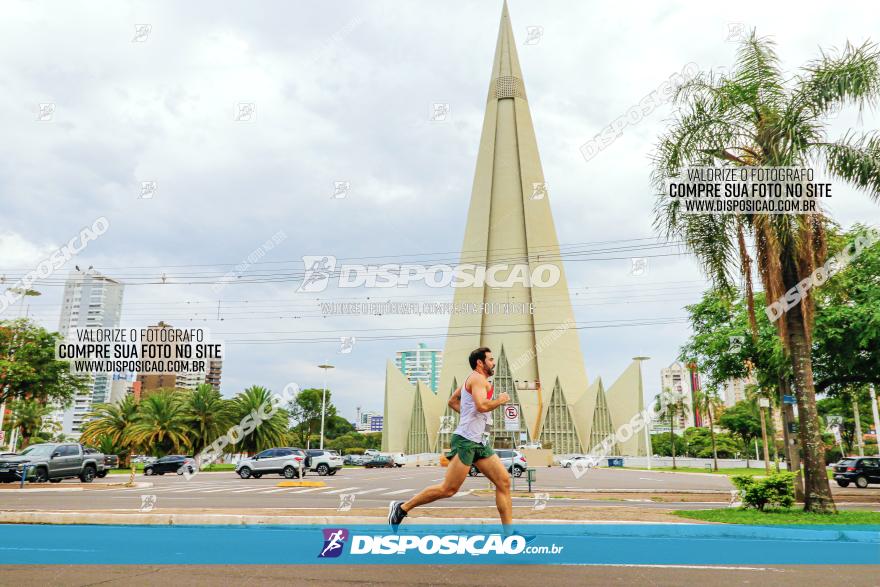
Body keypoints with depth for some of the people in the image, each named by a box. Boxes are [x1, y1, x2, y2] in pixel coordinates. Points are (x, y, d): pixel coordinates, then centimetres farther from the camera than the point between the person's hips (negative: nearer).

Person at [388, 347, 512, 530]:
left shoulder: (473, 379, 20)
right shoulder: (478, 378, -9)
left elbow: (453, 401, 30)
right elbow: (482, 405, -26)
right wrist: (500, 400, -10)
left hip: (480, 442, 10)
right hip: (466, 440, -10)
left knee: (504, 482, 2)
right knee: (448, 489, -7)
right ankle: (401, 508, 5)